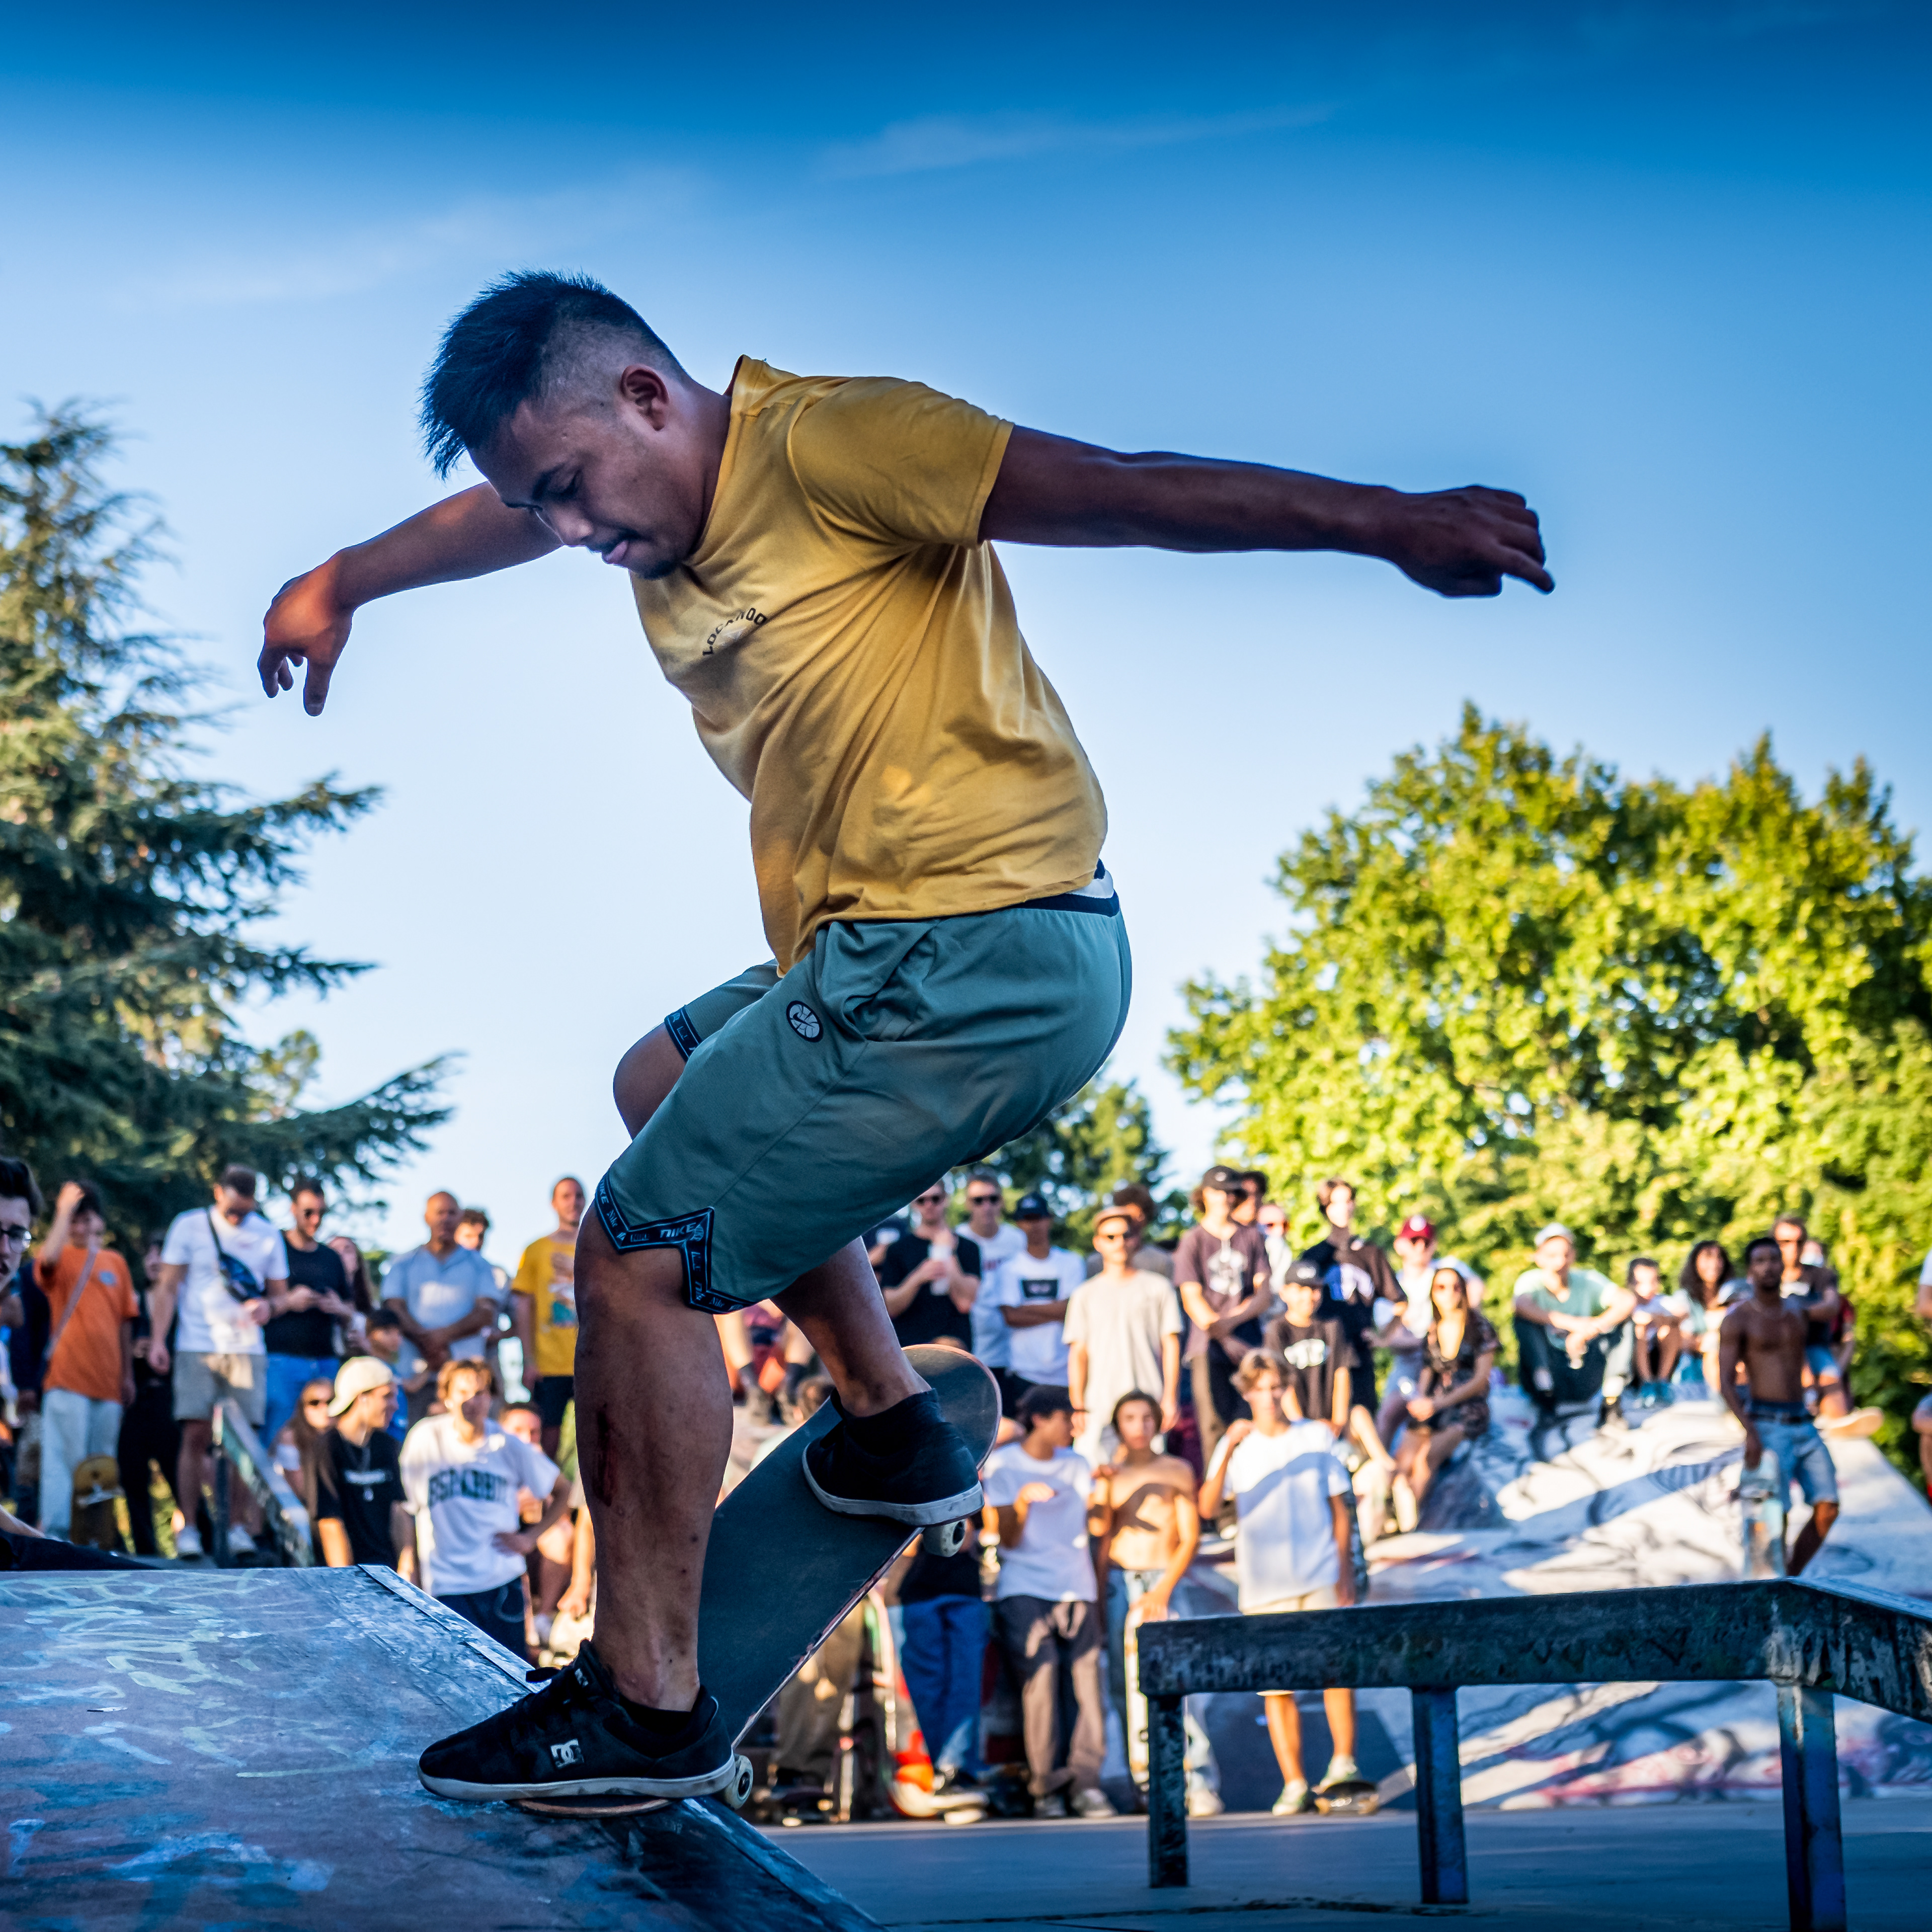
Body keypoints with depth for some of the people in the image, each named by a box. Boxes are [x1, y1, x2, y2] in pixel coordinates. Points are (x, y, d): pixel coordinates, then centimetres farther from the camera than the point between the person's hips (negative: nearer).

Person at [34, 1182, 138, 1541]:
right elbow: (48, 1258, -23)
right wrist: (64, 1210, -16)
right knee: (65, 1458, -11)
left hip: (107, 1381, 5)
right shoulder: (61, 1259, 4)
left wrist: (128, 1374, 16)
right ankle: (54, 1535, -13)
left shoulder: (115, 1263, 16)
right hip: (67, 1378, -5)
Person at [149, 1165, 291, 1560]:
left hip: (247, 1350, 2)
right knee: (195, 1437, -6)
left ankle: (238, 1527, 4)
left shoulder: (268, 1235, 10)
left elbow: (280, 1293, 16)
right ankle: (187, 1528, -2)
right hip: (197, 1348, -2)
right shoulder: (189, 1227, 4)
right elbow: (167, 1287, 3)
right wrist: (158, 1339, -7)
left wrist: (269, 1307, -8)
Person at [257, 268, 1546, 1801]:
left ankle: (649, 1705, -1)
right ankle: (891, 1425, 27)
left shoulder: (816, 442, -11)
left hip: (973, 956, -10)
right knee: (668, 1083, 32)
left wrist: (1391, 521, -23)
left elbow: (1114, 489, -18)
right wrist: (341, 585, 55)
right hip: (897, 959, 10)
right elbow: (497, 508, 37)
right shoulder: (660, 493, 16)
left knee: (637, 1253, -6)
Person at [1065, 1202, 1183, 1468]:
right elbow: (1078, 1352, 10)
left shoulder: (1157, 1289, 10)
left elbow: (1170, 1345, 8)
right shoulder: (1086, 1295, 13)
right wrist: (1078, 1406, 2)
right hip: (1099, 1408, 1)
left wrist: (1170, 1398, 0)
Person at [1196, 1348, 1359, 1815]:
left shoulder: (1317, 1437, 8)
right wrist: (1229, 1451, -22)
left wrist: (1346, 1571, 4)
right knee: (1275, 1685, -1)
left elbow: (1340, 1508, 11)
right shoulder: (1235, 1446, 5)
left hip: (1321, 1580, 0)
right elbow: (1208, 1509, -10)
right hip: (1264, 1585, 0)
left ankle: (1343, 1765, -4)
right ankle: (1294, 1784, 3)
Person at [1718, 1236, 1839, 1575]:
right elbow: (1726, 1381, -11)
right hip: (1767, 1427, -6)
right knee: (1775, 1515, -11)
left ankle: (1792, 1580, 11)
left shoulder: (1799, 1311, 12)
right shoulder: (1738, 1318, -5)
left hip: (1802, 1424, 6)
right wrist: (1750, 1431, -22)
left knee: (1828, 1508, -3)